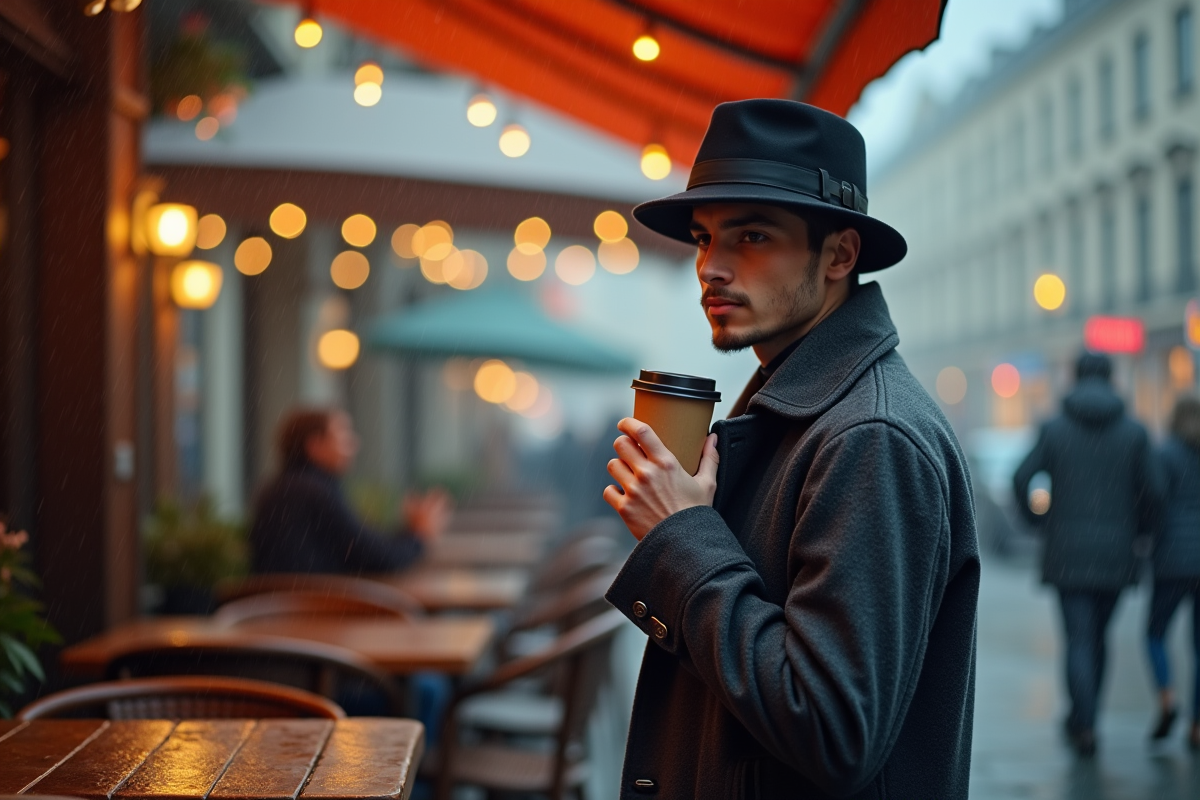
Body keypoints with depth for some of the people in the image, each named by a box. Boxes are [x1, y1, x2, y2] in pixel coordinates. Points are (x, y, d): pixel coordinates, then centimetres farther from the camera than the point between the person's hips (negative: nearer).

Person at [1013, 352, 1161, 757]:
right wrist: (1138, 529, 15)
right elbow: (1151, 491, -3)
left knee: (1079, 639, 0)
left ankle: (1086, 727, -11)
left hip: (1067, 551, -1)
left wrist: (1035, 519, 10)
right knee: (1098, 635, 17)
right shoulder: (1134, 432, 0)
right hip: (1115, 550, 1)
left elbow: (1021, 478, -7)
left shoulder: (1054, 428, -2)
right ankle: (1080, 719, 26)